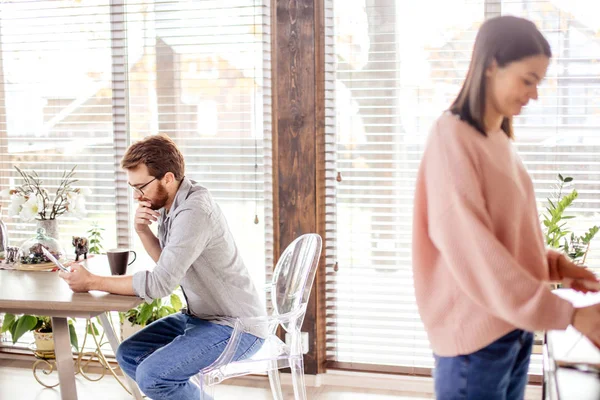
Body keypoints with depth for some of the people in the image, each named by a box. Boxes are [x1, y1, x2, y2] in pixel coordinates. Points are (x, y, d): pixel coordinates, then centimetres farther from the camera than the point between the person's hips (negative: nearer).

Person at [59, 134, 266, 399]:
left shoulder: (193, 211, -26)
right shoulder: (169, 203, 3)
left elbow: (160, 284, -29)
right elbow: (168, 265, 13)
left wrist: (92, 282, -19)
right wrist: (143, 230, -5)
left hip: (235, 327, -10)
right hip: (200, 316, 10)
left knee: (152, 375, -23)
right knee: (128, 355, 9)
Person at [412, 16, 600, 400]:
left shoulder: (501, 140, 9)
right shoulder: (452, 137, -15)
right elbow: (472, 249, -23)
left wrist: (553, 263, 1)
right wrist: (567, 314, -24)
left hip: (515, 326, 8)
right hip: (475, 333, -8)